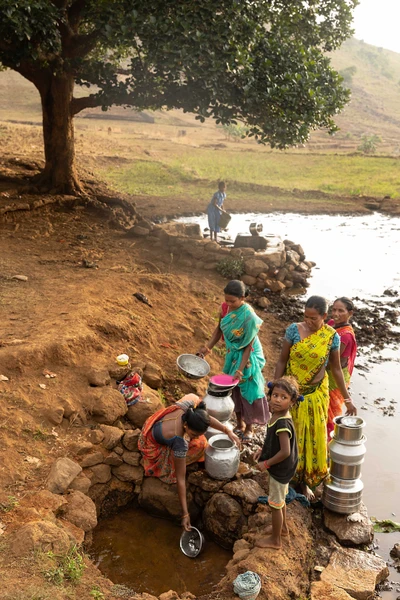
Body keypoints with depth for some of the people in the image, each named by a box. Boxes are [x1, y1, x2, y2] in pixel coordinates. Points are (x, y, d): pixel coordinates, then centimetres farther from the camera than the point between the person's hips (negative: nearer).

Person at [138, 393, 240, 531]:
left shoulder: (191, 402, -31)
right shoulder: (180, 442, -43)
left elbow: (205, 418, -6)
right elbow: (180, 479, -34)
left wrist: (227, 430, -11)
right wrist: (185, 513, -29)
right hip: (153, 447, -6)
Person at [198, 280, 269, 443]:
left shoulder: (249, 317, -29)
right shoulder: (225, 307, -12)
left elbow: (249, 346, -23)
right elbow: (219, 329, 4)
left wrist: (241, 369, -25)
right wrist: (209, 347, -6)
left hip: (248, 357, -6)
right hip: (232, 354, 6)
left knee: (247, 391, 7)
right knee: (234, 390, 17)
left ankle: (249, 428, 29)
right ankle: (240, 424, 36)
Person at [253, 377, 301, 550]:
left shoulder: (282, 423, -34)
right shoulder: (277, 415, -6)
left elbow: (285, 452, -32)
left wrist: (266, 464, -21)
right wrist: (263, 450, 2)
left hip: (280, 470, -8)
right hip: (282, 469, 8)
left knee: (275, 504, 12)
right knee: (280, 500, 28)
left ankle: (275, 540, 32)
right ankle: (283, 527, 51)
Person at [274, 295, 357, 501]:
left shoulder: (332, 336, -11)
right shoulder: (294, 330, -13)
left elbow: (336, 369, -1)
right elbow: (282, 361, -6)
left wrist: (347, 399, 1)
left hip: (316, 394, 0)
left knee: (313, 437, 9)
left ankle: (305, 481, 27)